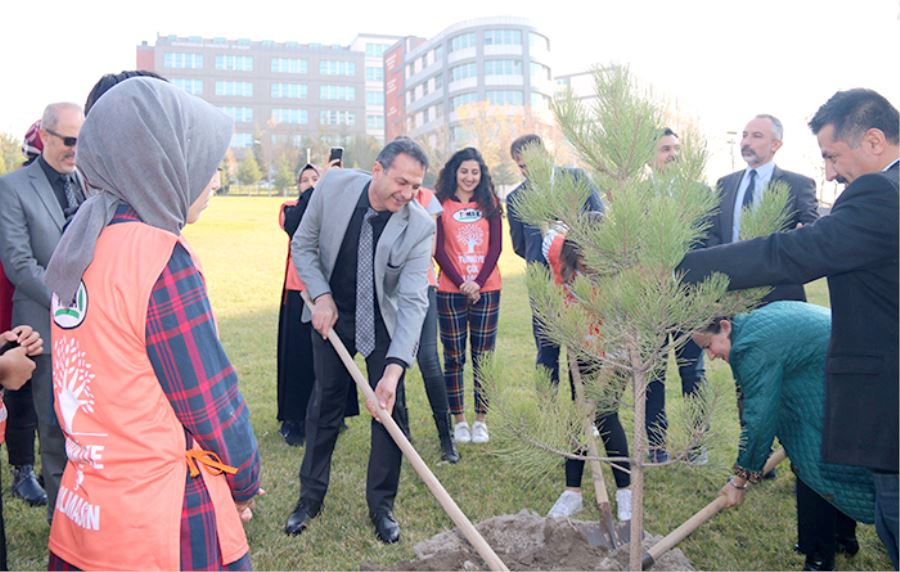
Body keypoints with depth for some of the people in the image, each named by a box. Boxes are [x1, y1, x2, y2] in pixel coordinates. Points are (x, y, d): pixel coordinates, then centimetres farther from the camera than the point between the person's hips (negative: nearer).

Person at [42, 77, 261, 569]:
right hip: (164, 528, -7)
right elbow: (213, 405, -16)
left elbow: (115, 388, 8)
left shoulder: (78, 245, 3)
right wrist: (244, 486, 1)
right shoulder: (159, 256, -21)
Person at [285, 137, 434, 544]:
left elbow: (413, 301, -30)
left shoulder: (420, 226, -25)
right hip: (331, 313, 2)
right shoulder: (334, 186, -19)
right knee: (325, 404, 11)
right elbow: (303, 245, -5)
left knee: (389, 407, 0)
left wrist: (394, 369, -39)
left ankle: (381, 505, 19)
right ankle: (311, 496, 29)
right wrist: (321, 295, -18)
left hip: (384, 321, -1)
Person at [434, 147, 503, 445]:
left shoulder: (490, 204, 8)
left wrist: (478, 282, -9)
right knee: (454, 357, 4)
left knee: (483, 356, 5)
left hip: (487, 289, 1)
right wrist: (461, 283, -11)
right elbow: (438, 250, -2)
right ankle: (459, 420, 13)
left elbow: (496, 247, 3)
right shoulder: (441, 206, 2)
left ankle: (481, 420, 14)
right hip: (450, 291, -1)